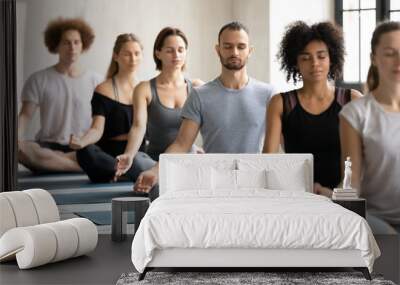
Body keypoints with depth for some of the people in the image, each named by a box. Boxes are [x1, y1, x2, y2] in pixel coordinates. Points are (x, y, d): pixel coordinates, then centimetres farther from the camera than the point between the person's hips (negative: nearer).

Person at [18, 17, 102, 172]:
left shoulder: (95, 80, 8)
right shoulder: (39, 79, 5)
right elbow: (25, 116, 0)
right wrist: (15, 141, -20)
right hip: (48, 147, 0)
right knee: (21, 149, -35)